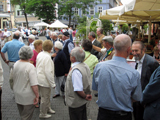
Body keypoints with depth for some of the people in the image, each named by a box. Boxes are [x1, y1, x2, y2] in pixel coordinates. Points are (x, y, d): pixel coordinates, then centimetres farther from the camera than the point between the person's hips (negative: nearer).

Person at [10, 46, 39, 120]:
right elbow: (34, 85, -27)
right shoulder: (30, 67, -23)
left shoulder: (16, 64, -3)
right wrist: (37, 96, -17)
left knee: (21, 114, 26)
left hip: (17, 95, 7)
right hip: (27, 97, -7)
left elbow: (12, 79, 11)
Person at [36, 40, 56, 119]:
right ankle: (43, 114, 23)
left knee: (47, 96, 26)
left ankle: (48, 108, 44)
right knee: (45, 97, 7)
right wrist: (53, 84, -17)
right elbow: (48, 72, -25)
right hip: (45, 80, -9)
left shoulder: (40, 54, 2)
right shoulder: (47, 57, -24)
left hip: (40, 79, 9)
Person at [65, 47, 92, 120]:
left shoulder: (75, 70, -28)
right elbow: (88, 82, 11)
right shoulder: (85, 66, 2)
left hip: (75, 103, -9)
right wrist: (87, 95, 8)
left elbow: (78, 90, -30)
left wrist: (85, 96, -13)